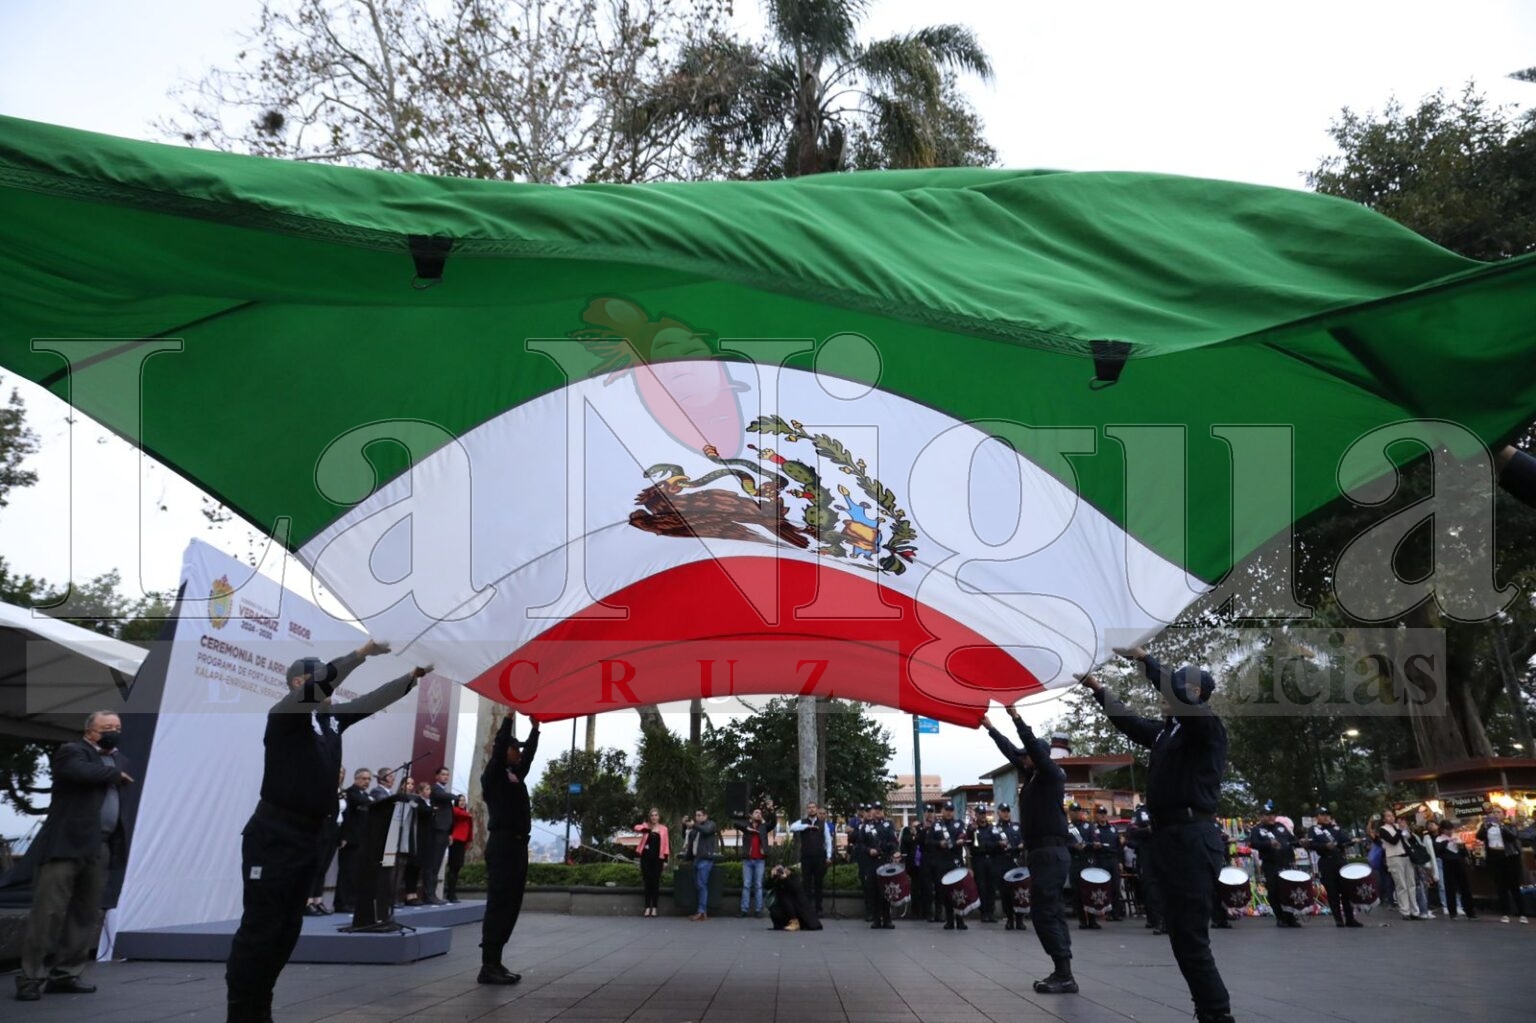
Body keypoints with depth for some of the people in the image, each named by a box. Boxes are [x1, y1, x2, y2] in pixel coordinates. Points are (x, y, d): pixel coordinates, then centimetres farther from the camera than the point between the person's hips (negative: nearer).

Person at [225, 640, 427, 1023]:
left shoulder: (332, 717, 11)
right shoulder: (284, 714, -9)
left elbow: (373, 702, 17)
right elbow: (316, 688, -27)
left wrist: (413, 675, 11)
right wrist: (362, 652, -28)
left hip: (308, 836, 8)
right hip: (273, 835, -8)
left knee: (288, 929, 12)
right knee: (260, 928, -5)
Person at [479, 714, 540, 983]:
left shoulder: (515, 775, 19)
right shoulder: (493, 775, -3)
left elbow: (529, 755, 30)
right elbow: (499, 743, -13)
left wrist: (535, 727, 28)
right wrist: (509, 715, -9)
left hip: (517, 845, 9)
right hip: (502, 844, -9)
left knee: (510, 905, 8)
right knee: (499, 904, -10)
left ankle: (495, 963, 12)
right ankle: (488, 966, -9)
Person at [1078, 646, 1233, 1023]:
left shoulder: (1207, 727, -6)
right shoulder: (1167, 731, 16)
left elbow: (1182, 697, -26)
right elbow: (1129, 722, 31)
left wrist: (1144, 657, -20)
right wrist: (1098, 689, 34)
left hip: (1192, 838, -9)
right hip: (1173, 837, 9)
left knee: (1191, 938, -8)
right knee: (1183, 935, 13)